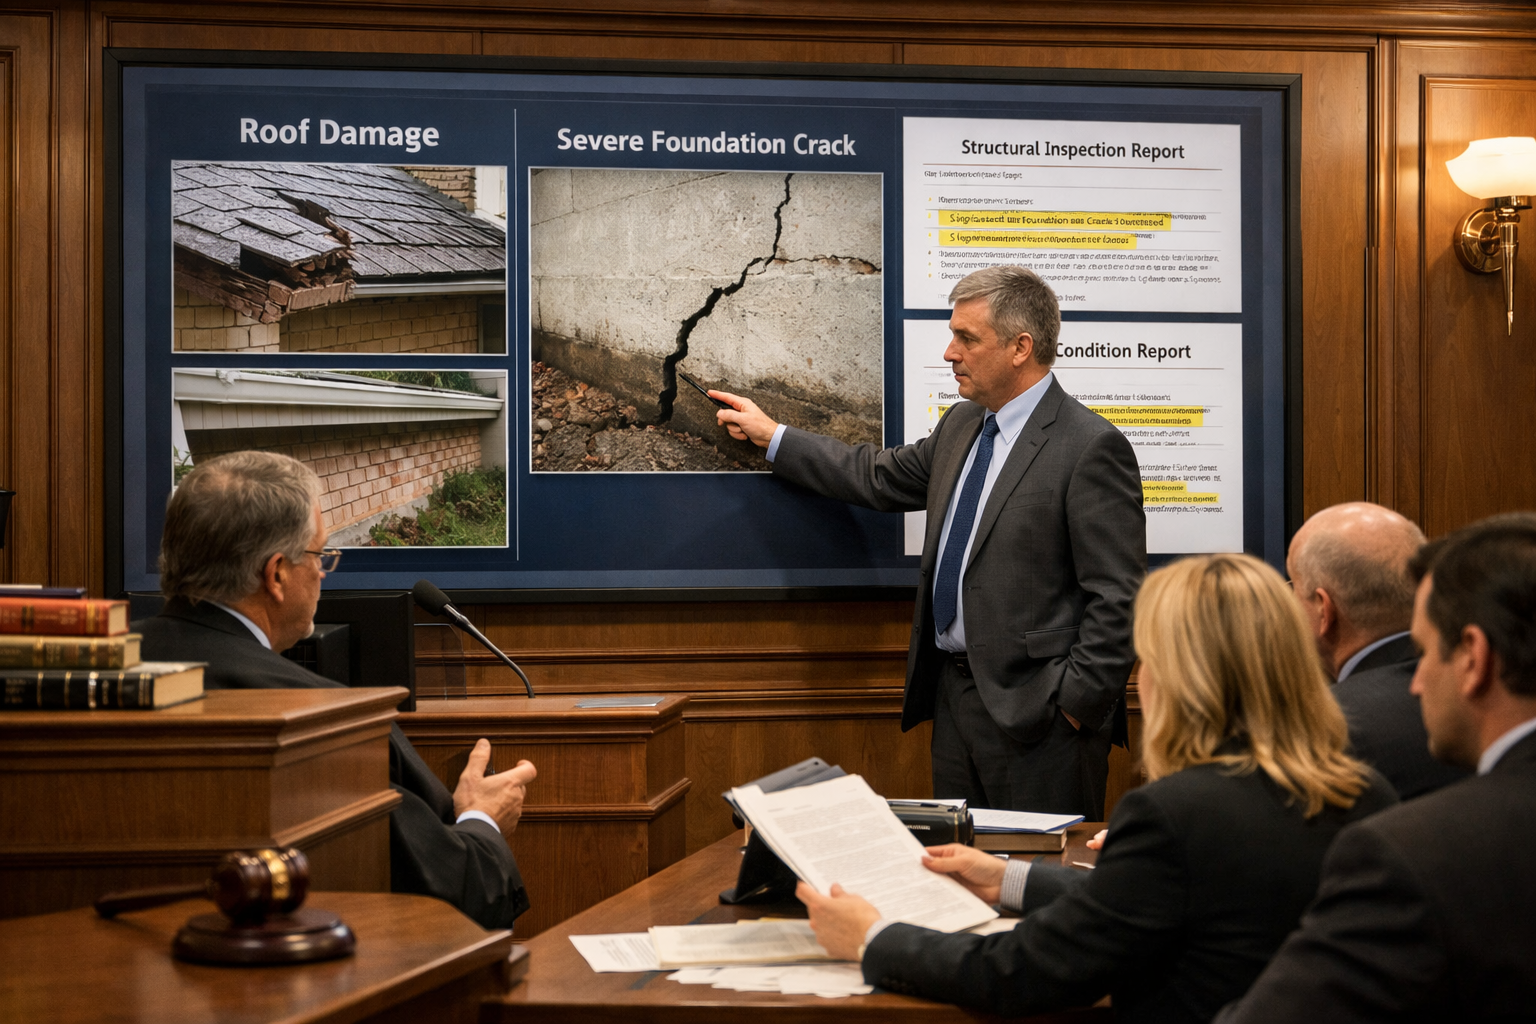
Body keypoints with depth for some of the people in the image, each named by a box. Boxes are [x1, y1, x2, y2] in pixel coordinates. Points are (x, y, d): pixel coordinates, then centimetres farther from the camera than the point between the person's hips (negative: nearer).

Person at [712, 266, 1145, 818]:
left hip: (1035, 712, -8)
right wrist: (771, 436, 32)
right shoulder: (962, 425, 13)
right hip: (953, 693, 8)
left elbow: (1116, 597, -16)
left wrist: (1077, 702, -17)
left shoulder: (1092, 448, -14)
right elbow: (882, 477, 28)